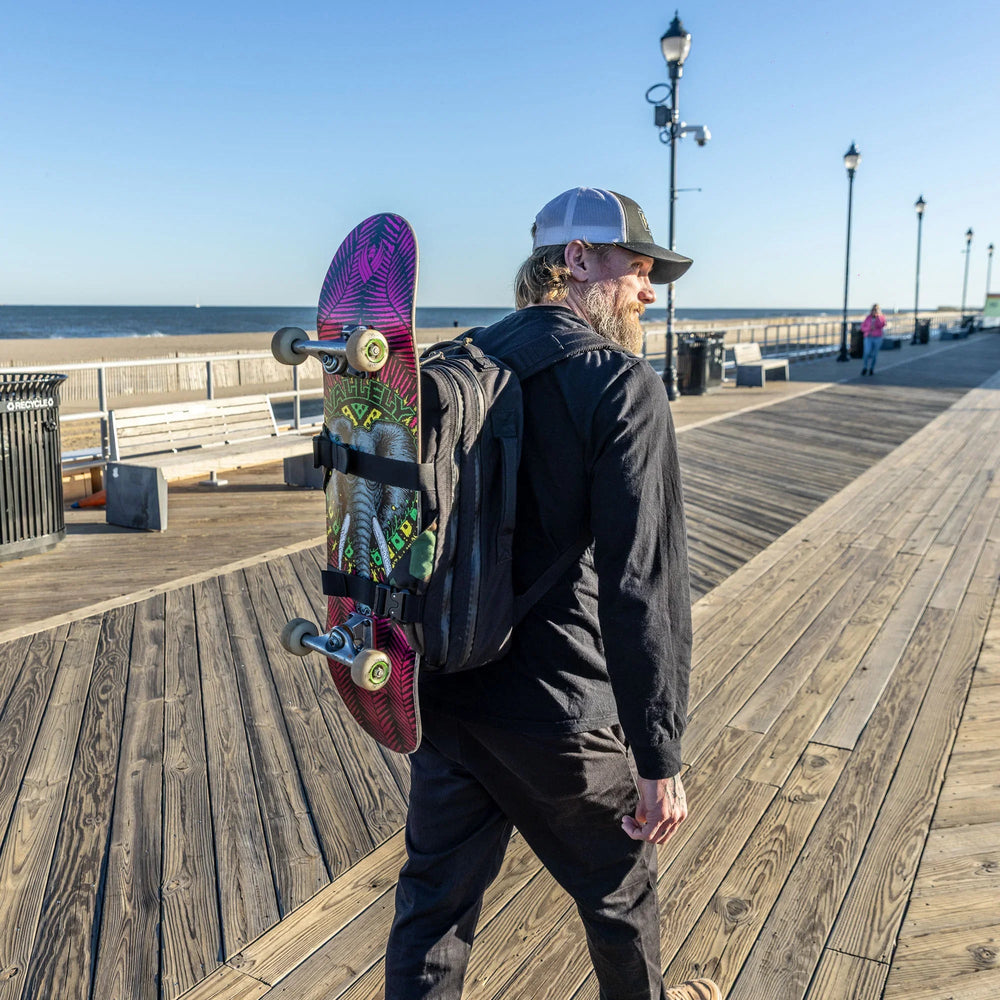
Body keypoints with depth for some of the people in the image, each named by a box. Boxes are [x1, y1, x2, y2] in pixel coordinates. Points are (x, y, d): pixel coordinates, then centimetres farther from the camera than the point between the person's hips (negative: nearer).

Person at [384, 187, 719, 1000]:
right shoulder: (623, 386, -17)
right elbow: (644, 584, -23)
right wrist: (660, 758, -16)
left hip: (443, 696, 6)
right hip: (557, 713, -5)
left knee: (435, 898, 18)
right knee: (619, 884, 22)